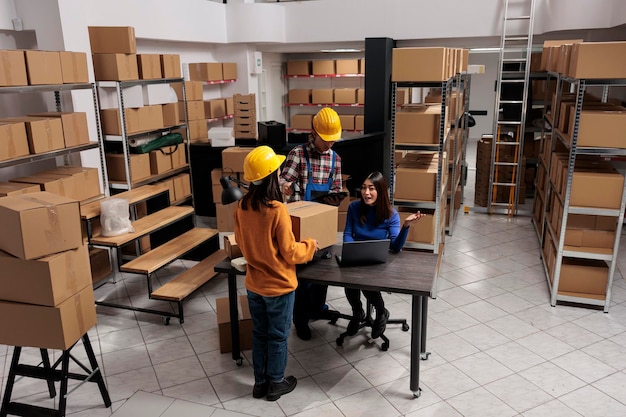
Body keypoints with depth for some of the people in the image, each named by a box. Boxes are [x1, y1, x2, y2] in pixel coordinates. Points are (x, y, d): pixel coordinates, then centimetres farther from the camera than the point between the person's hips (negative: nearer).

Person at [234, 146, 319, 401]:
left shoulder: (242, 206, -6)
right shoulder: (277, 210, -25)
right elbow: (290, 252, -19)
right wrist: (310, 246, -1)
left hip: (253, 284, 6)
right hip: (278, 286, -6)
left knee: (259, 333, 19)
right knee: (278, 336, 13)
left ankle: (260, 382, 33)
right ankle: (276, 384, 29)